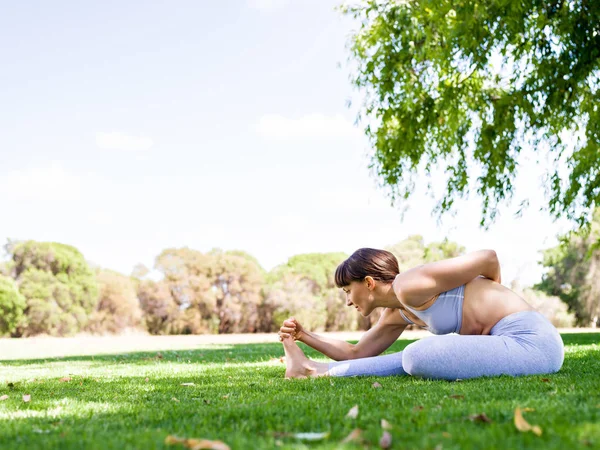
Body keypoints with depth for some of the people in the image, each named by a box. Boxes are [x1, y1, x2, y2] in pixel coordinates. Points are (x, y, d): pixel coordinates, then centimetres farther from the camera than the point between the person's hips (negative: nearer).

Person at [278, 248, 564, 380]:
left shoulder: (408, 287, -13)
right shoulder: (397, 314, 16)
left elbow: (488, 257, -11)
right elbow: (358, 353, 26)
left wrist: (490, 296, 9)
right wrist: (305, 336, 18)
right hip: (511, 342, 9)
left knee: (418, 356, -18)